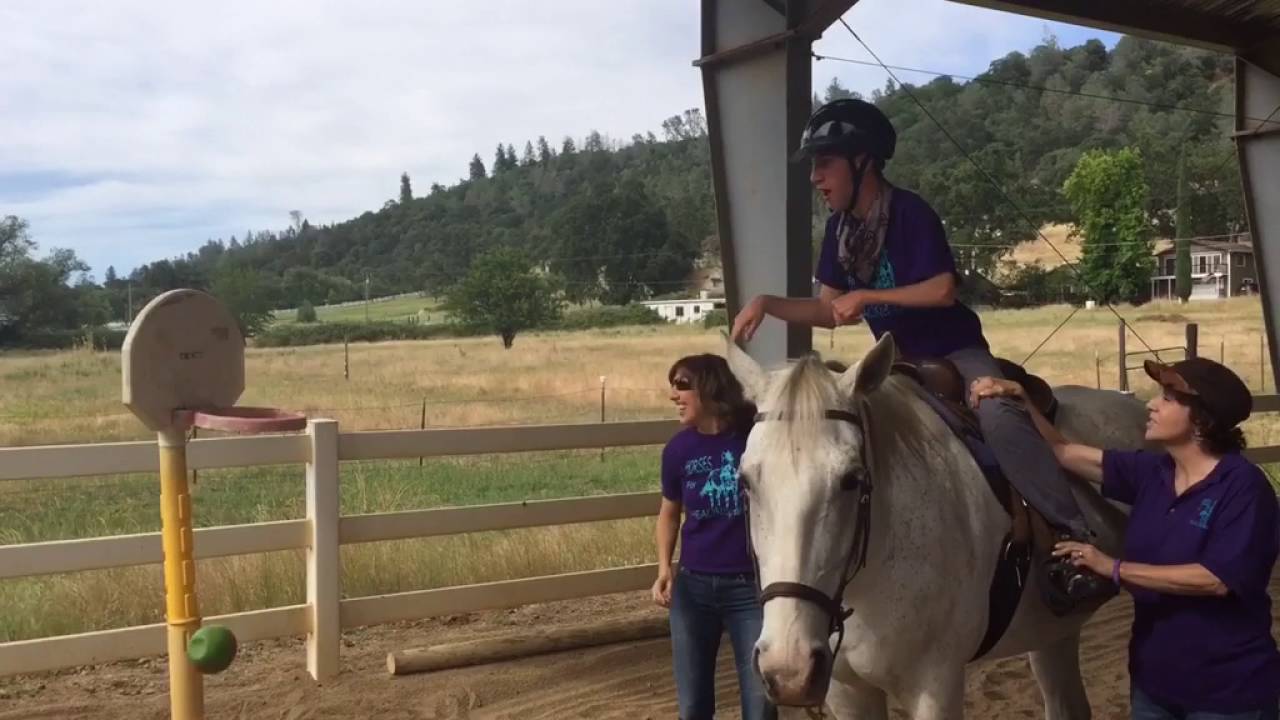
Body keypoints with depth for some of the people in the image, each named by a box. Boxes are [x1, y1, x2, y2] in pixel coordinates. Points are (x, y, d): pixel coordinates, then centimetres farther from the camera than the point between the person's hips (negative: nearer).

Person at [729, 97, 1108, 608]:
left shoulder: (910, 212, -16)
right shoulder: (840, 227, 3)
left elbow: (943, 290, -22)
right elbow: (829, 312, 6)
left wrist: (867, 296, -20)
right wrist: (766, 303, -6)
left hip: (954, 351, -7)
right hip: (898, 362, 7)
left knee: (998, 415, -34)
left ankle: (1076, 536, -30)